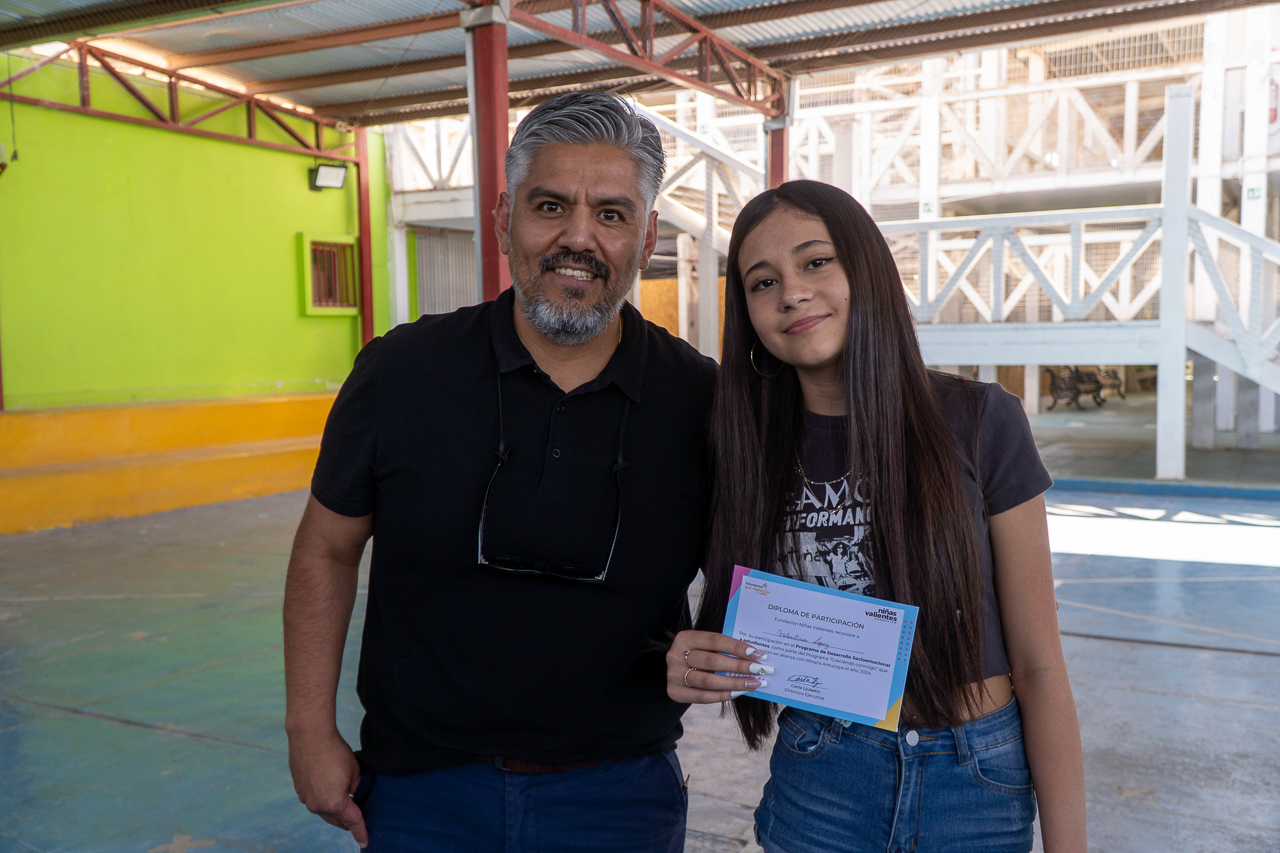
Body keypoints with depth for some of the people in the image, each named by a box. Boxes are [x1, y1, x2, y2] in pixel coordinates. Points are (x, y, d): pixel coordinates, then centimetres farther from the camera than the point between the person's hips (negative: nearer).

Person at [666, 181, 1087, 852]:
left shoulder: (978, 422, -12)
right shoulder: (750, 451, -4)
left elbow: (1038, 665, -9)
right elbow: (732, 642, 6)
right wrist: (694, 673, -16)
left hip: (978, 793, -1)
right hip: (818, 786, 2)